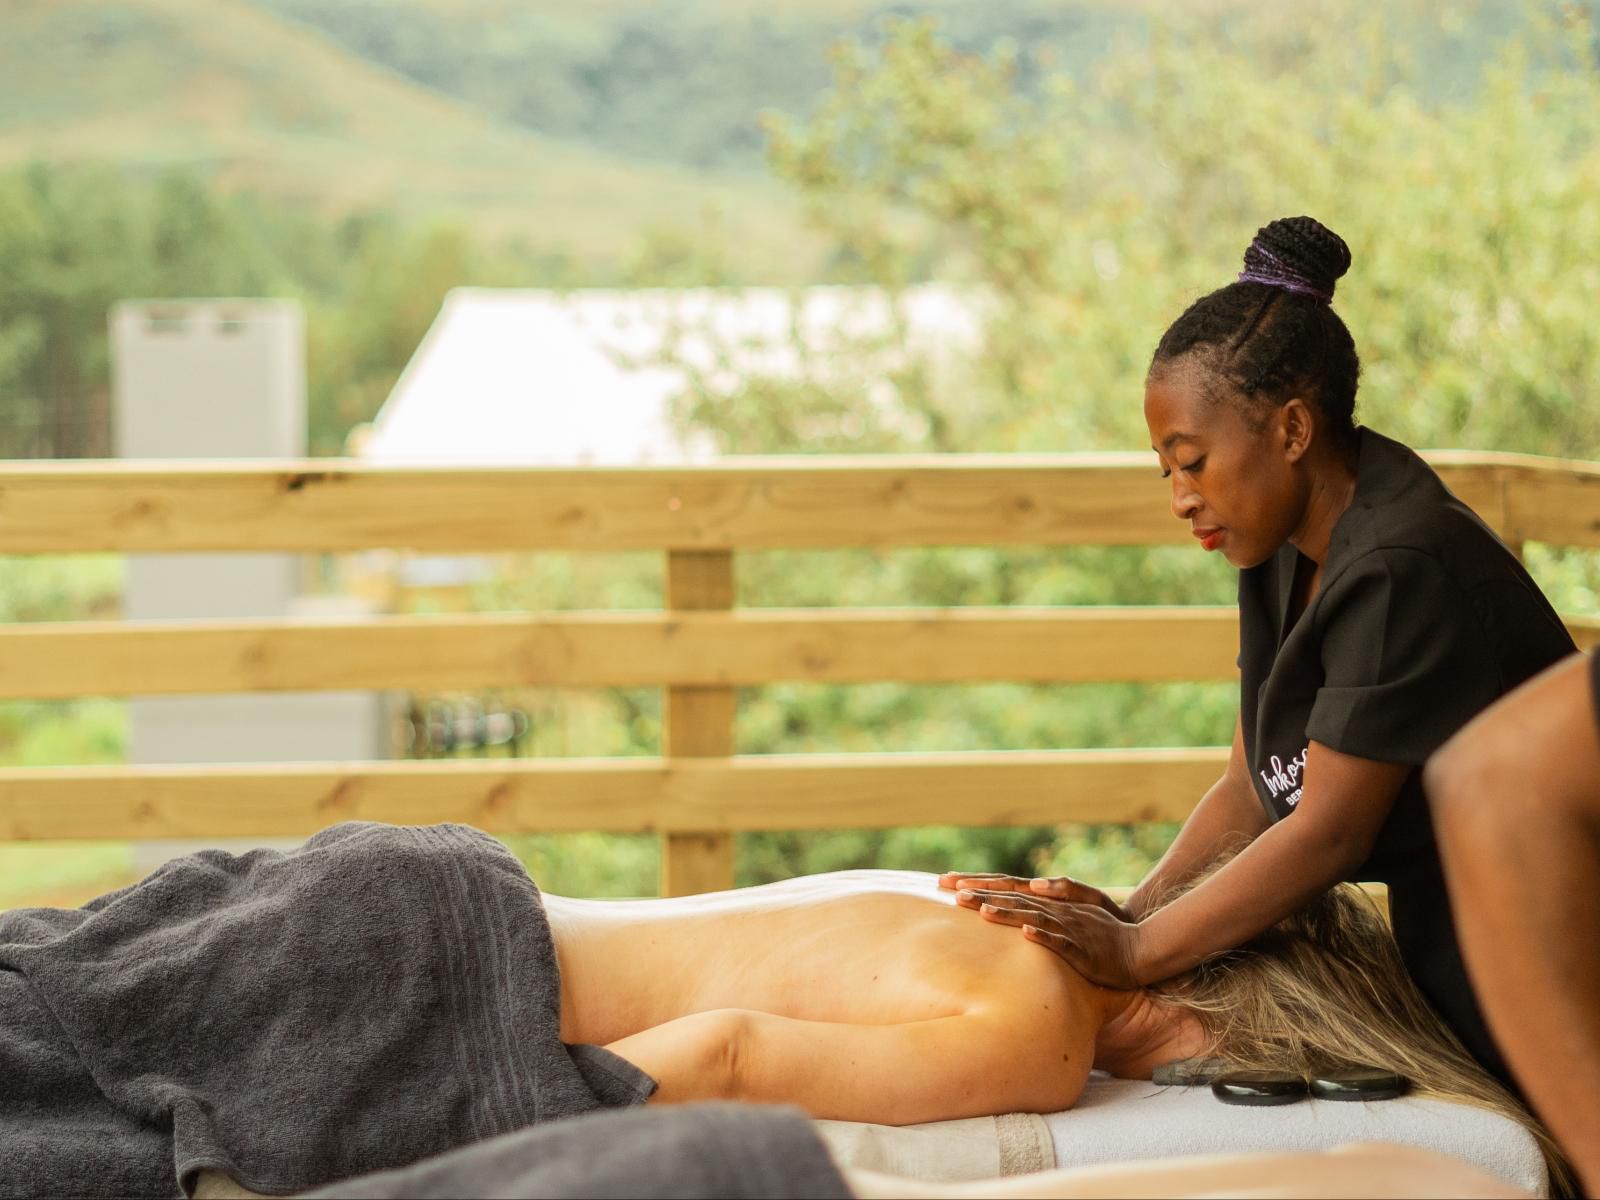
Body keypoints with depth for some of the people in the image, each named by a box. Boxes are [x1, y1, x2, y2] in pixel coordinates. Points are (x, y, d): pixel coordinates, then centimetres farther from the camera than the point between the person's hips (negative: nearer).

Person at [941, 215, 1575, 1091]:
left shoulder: (1402, 570, -24)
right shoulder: (1289, 548, 6)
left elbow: (1326, 833, -24)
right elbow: (1255, 785, 5)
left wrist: (1133, 952, -21)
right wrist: (1130, 913, -10)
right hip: (1446, 961, 8)